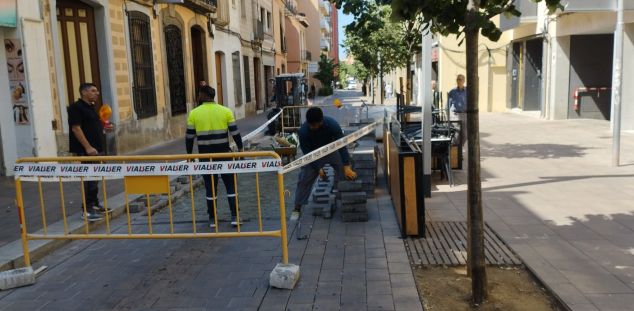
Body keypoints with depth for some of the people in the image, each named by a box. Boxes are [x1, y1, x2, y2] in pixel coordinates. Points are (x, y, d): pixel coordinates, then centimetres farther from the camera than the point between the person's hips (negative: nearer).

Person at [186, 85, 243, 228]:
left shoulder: (194, 113, -1)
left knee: (210, 187, 9)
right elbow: (235, 132, -3)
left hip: (205, 156, 1)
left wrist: (189, 154, 11)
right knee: (230, 185, 8)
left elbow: (189, 137, 1)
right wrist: (240, 148, 6)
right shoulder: (225, 111, -2)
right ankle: (235, 217, 6)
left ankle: (212, 219, 15)